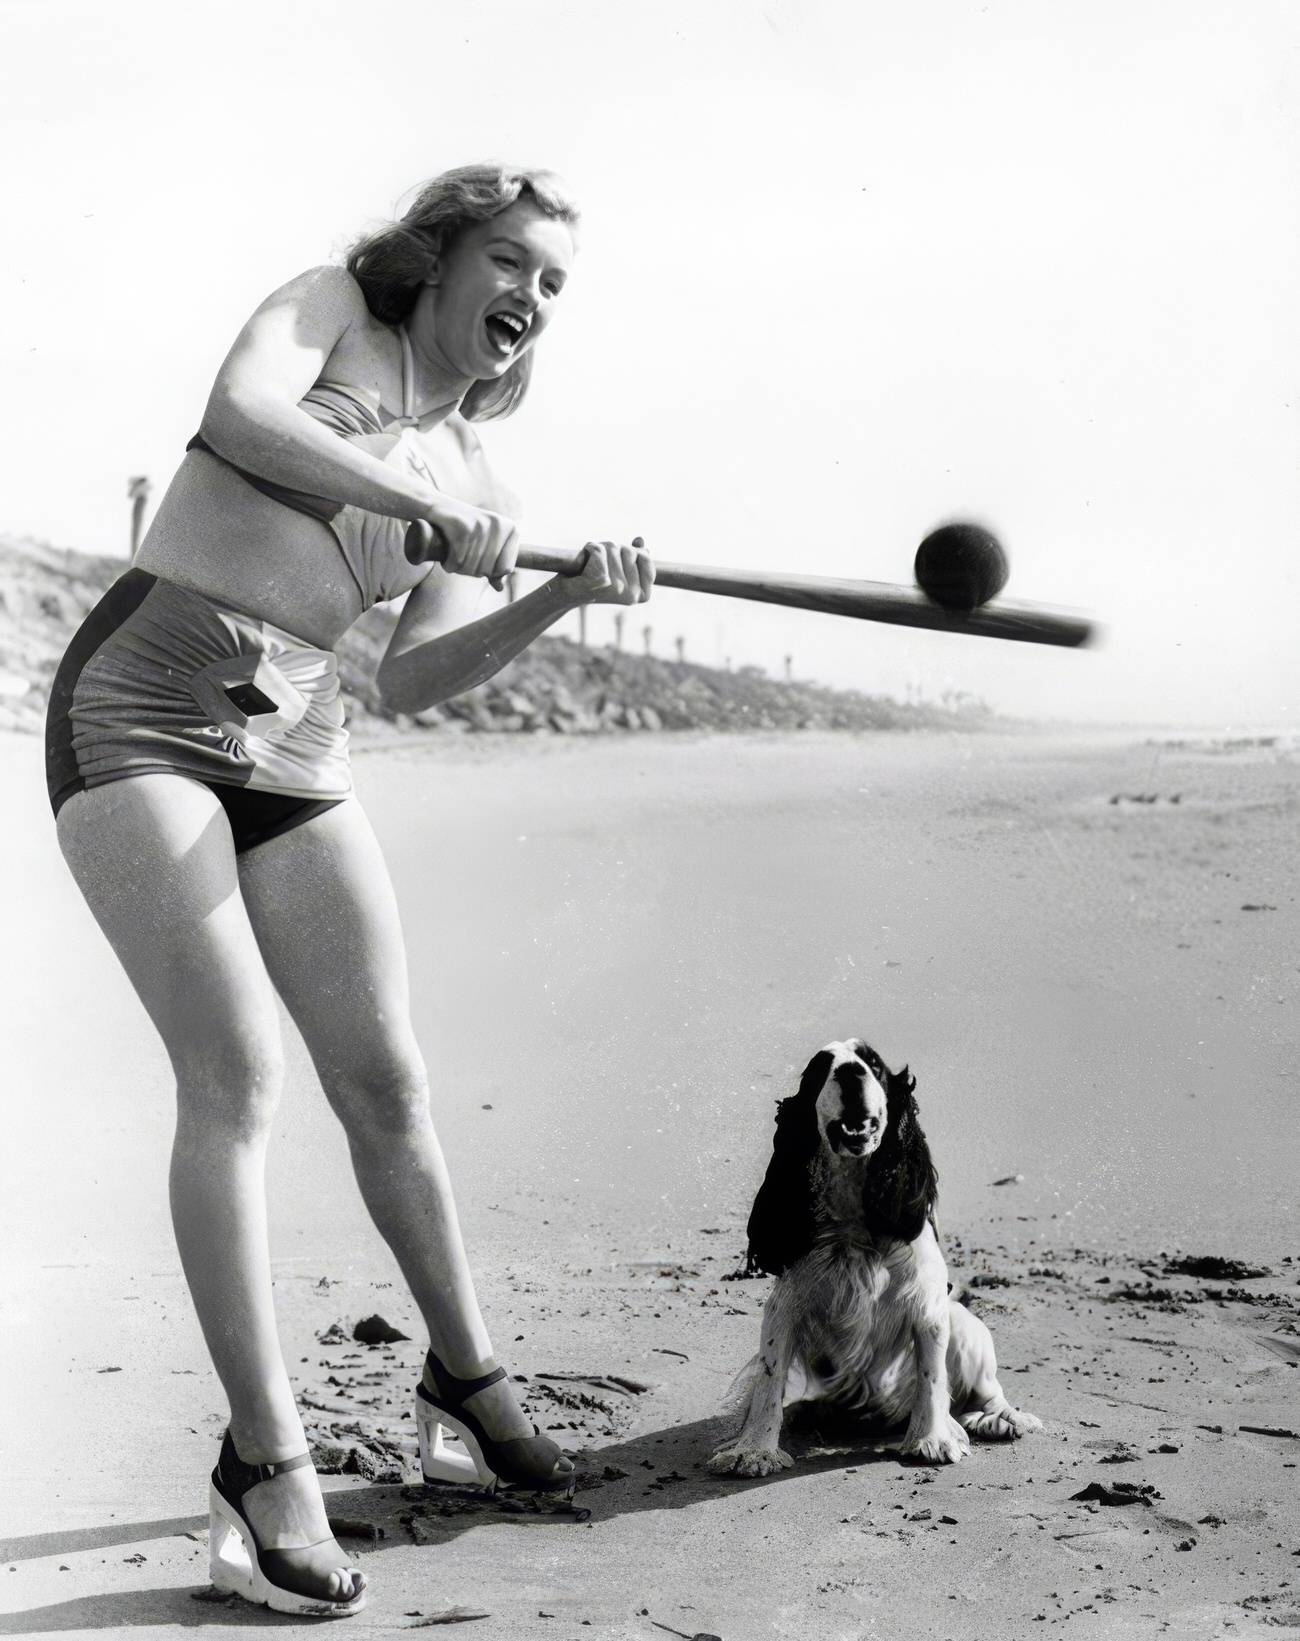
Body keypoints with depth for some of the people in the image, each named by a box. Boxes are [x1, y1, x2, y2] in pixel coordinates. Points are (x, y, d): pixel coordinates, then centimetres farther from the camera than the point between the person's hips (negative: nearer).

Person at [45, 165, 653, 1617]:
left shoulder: (475, 482, 16)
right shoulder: (330, 309, 5)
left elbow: (410, 681, 4)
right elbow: (238, 419, -17)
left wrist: (564, 595, -7)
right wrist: (423, 508, -17)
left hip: (291, 748, 6)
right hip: (139, 704, -6)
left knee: (385, 1077, 5)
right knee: (235, 1075, -16)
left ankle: (465, 1374, 25)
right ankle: (265, 1461, -11)